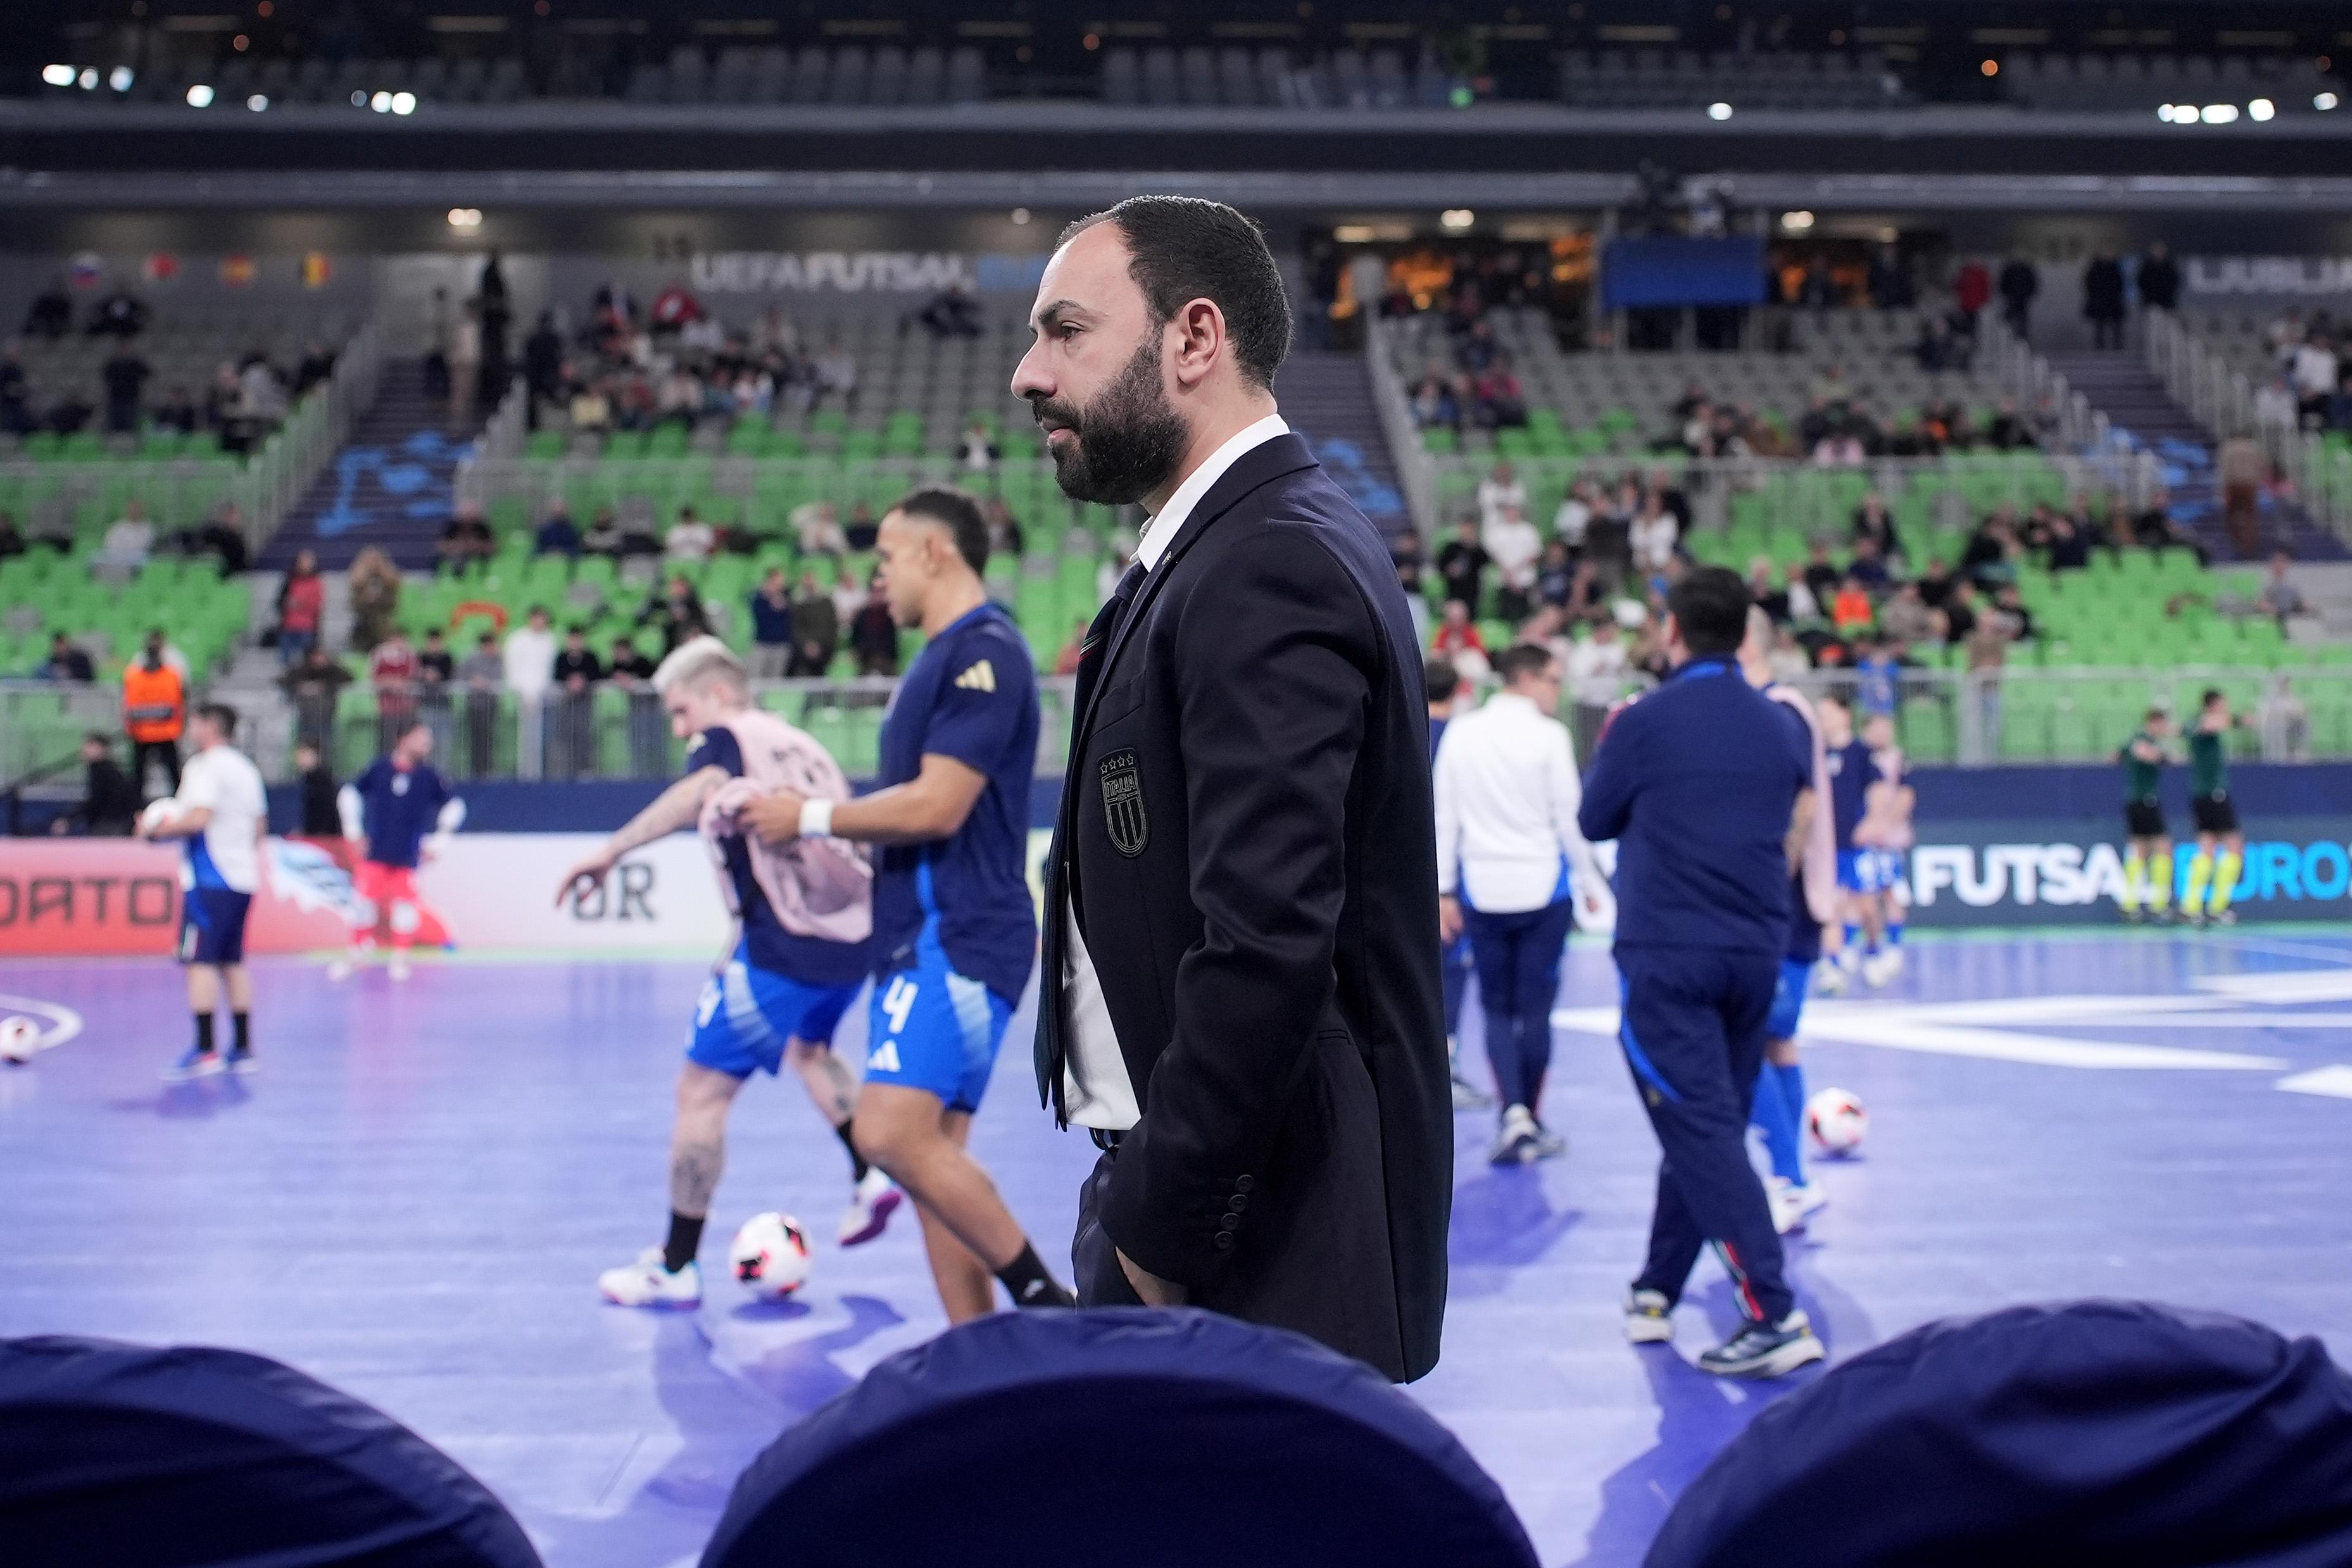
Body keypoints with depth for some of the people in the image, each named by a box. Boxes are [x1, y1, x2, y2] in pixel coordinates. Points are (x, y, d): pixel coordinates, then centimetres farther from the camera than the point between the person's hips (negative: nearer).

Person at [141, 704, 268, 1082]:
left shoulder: (205, 766, -10)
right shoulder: (246, 767, 17)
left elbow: (198, 818, -21)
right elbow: (260, 826, 21)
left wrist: (157, 829, -9)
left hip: (209, 880, -9)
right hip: (242, 877, 9)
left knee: (200, 961, -9)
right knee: (232, 962, 12)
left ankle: (205, 1050, -15)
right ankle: (242, 1048, 12)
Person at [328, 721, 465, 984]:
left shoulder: (430, 775, -2)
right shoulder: (380, 768, -3)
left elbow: (454, 806, 5)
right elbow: (349, 793, 7)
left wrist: (439, 841, 1)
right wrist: (353, 831, 5)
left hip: (408, 855, 0)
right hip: (374, 852, 0)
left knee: (406, 902, -2)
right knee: (364, 898, 2)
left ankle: (401, 957, 12)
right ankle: (358, 950, 22)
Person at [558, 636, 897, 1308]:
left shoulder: (728, 737, -1)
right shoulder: (803, 747, 19)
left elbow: (701, 789, -24)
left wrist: (612, 849, -32)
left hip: (781, 948, -8)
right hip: (851, 935, 8)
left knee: (701, 1090, -1)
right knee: (807, 1047, 36)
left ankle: (675, 1268, 2)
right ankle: (869, 1178, 29)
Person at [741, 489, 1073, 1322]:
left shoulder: (982, 651, -12)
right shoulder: (943, 658, 20)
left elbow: (937, 807, -19)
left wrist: (810, 817, -8)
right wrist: (822, 835, 16)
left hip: (957, 940, -10)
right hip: (918, 939, 10)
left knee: (894, 1133, -20)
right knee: (930, 1157, 7)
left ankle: (1045, 1301, -10)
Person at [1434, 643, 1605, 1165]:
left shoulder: (1461, 732, 2)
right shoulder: (1548, 736, -10)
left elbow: (1445, 816, 3)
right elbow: (1569, 817, -7)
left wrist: (1444, 890, 9)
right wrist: (1589, 883, 4)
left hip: (1482, 891, 3)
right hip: (1542, 888, -3)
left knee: (1498, 1008, 11)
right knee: (1535, 1008, 6)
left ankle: (1513, 1112, -5)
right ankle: (1531, 1124, 13)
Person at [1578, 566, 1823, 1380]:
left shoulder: (1645, 723, -7)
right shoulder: (1778, 725, 7)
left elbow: (1595, 822, 7)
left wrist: (1607, 750, 22)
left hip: (1667, 953, -5)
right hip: (1757, 951, 5)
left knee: (1701, 1133, -7)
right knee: (1707, 1128, 16)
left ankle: (1776, 1318, -16)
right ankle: (1655, 1292, 26)